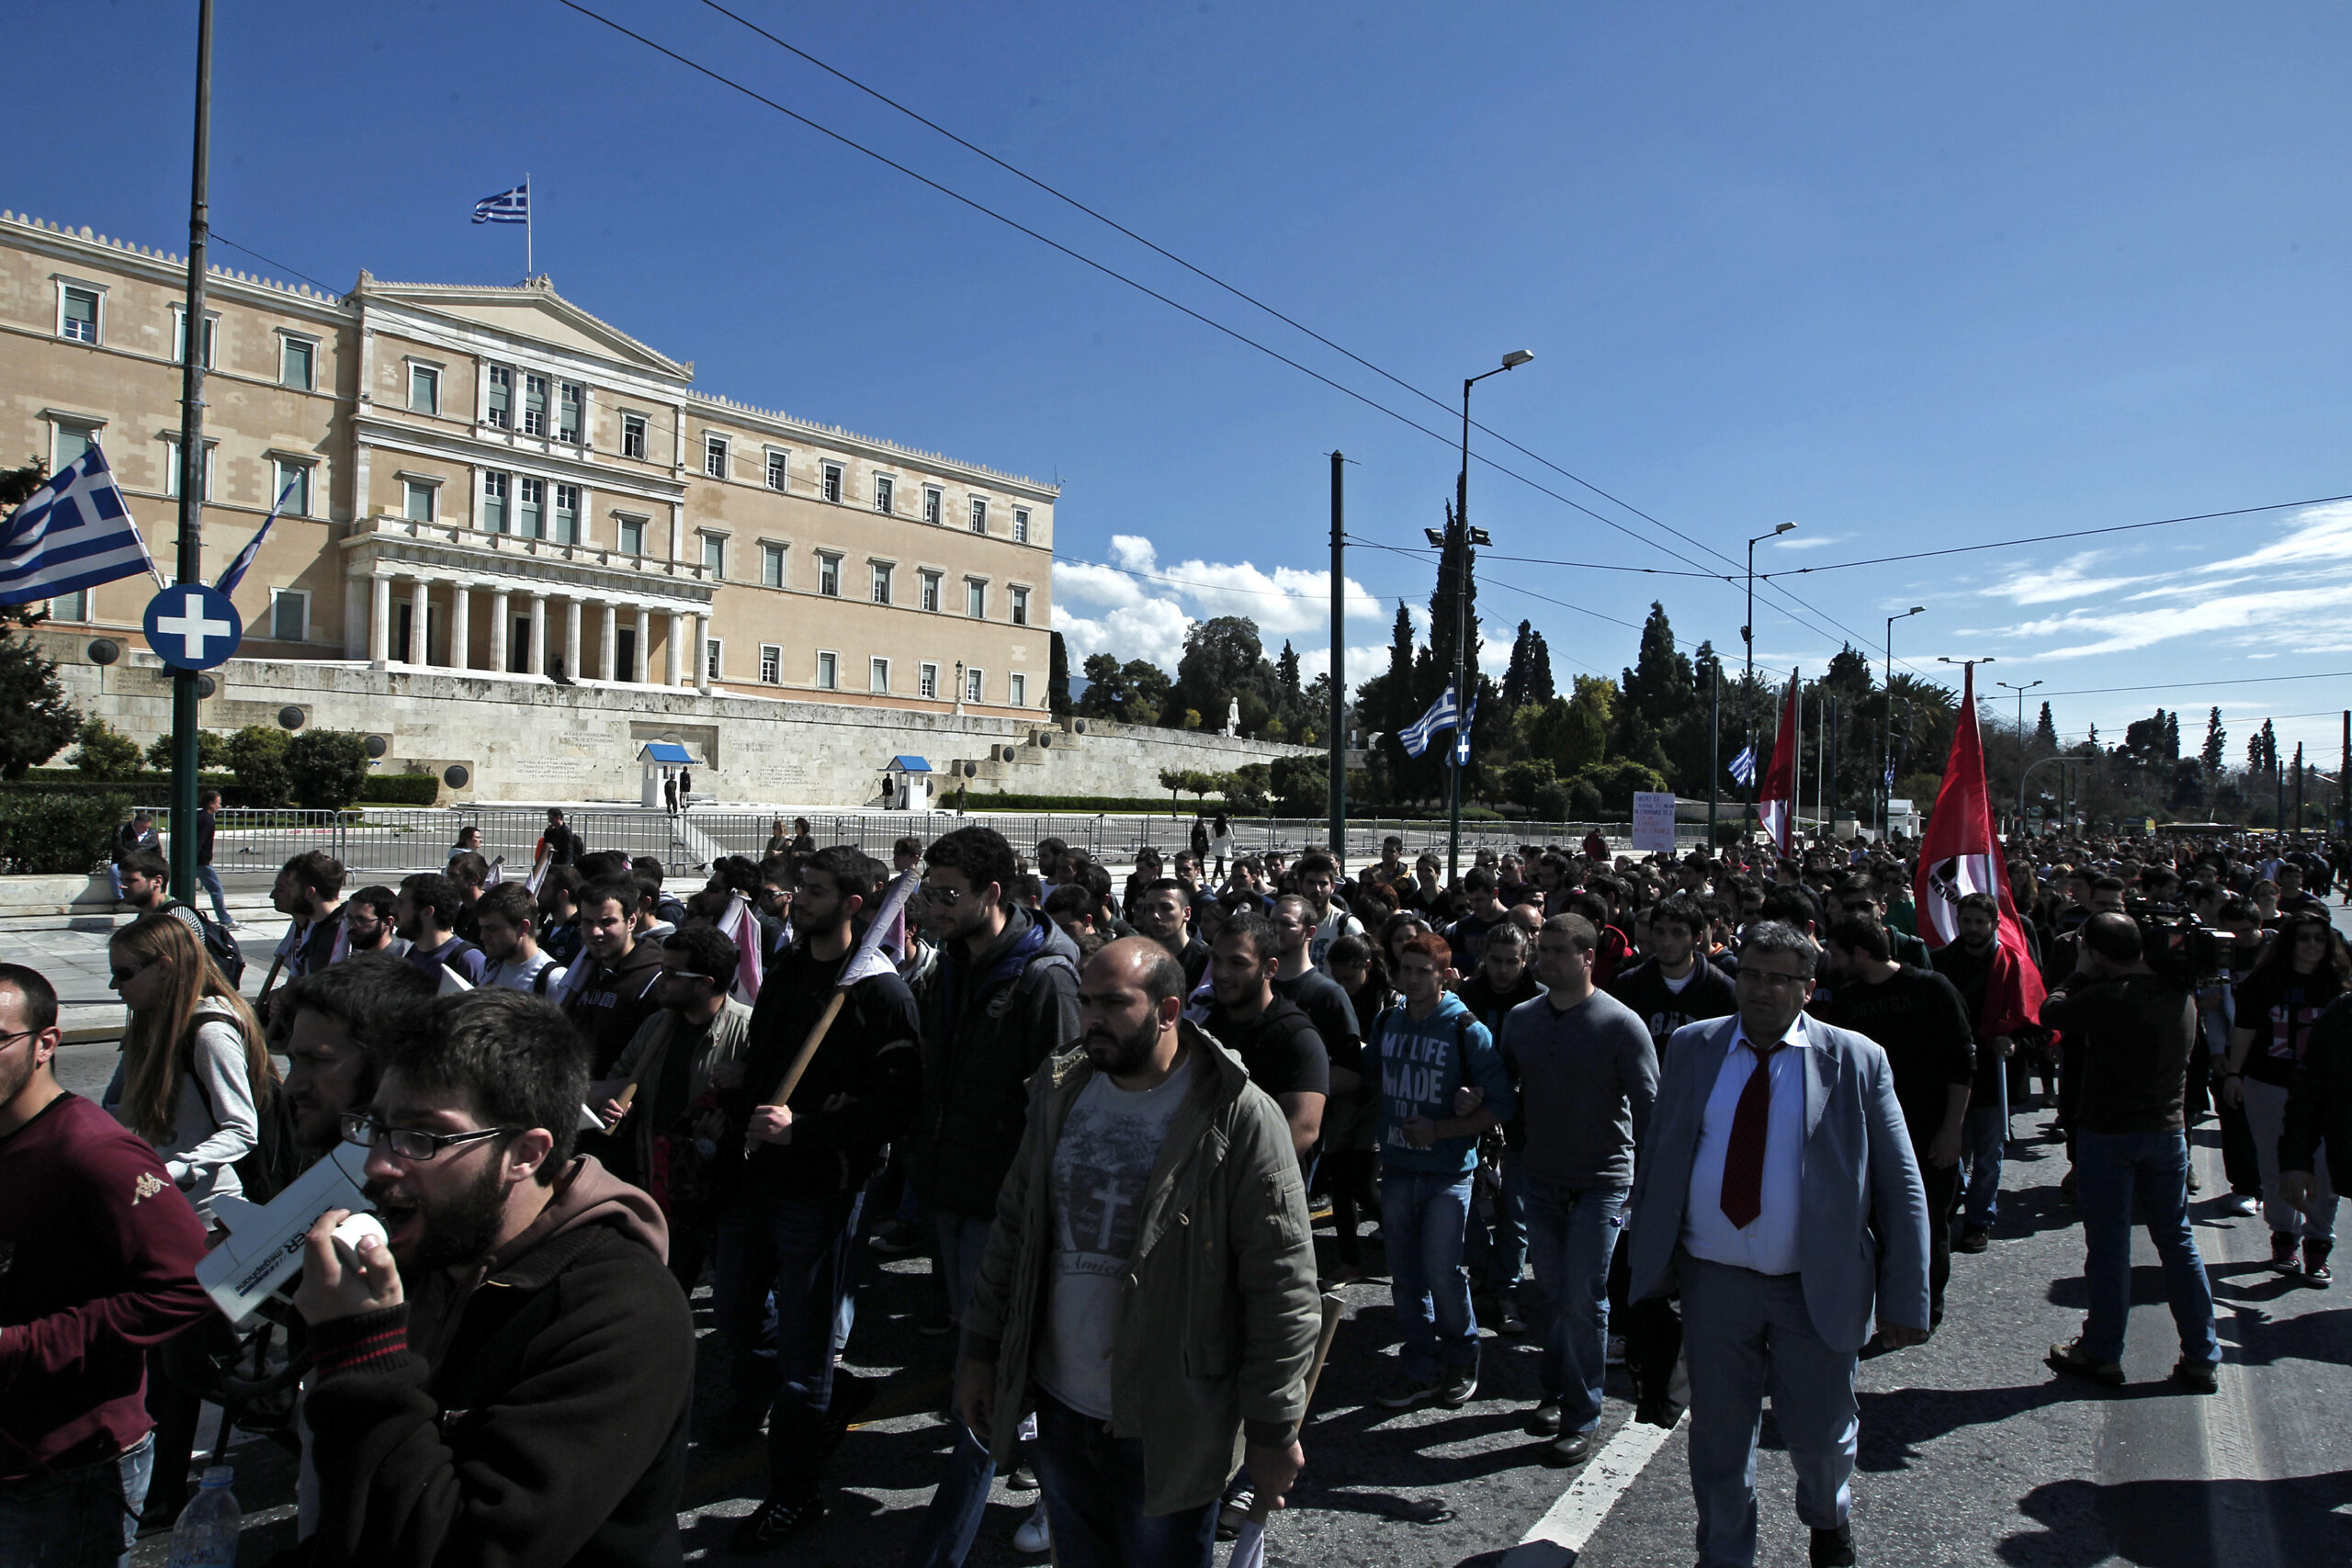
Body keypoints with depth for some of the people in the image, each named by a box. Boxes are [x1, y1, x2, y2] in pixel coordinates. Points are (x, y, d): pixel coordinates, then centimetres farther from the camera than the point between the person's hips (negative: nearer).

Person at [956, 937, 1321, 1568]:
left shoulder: (1241, 1118, -17)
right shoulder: (1058, 1095, 1)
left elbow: (1282, 1286, -15)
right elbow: (1015, 1228, 10)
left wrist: (1272, 1429, -12)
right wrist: (981, 1350, 10)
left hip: (1170, 1428, -5)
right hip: (1060, 1406, 5)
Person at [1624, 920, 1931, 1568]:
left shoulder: (1856, 1060, -5)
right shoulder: (1692, 1047, 0)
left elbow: (1900, 1189, -3)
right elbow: (1655, 1164, 5)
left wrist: (1903, 1300, -6)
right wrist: (1651, 1267, 2)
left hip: (1817, 1289, -1)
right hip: (1713, 1279, 1)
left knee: (1819, 1432, 12)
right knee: (1718, 1439, 12)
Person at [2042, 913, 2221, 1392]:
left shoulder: (2104, 998, -21)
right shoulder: (2181, 997, 2)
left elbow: (2052, 1012, -7)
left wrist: (2079, 974, 6)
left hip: (2107, 1133, -6)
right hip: (2167, 1130, 6)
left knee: (2108, 1245, 4)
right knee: (2177, 1241, 13)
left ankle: (2102, 1353, 15)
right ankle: (2201, 1358, 18)